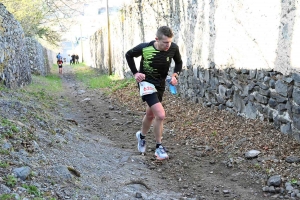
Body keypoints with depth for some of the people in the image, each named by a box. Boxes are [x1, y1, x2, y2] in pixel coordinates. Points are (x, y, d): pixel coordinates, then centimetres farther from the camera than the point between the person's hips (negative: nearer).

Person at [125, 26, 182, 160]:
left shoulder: (173, 48, -16)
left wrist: (175, 75, -12)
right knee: (161, 115, -19)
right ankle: (159, 147, -1)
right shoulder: (144, 48, -22)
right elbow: (129, 55, -2)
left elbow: (178, 62, 5)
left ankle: (141, 135, 51)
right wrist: (135, 72, -9)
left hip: (160, 85, 5)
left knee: (151, 114, 22)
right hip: (146, 82, -5)